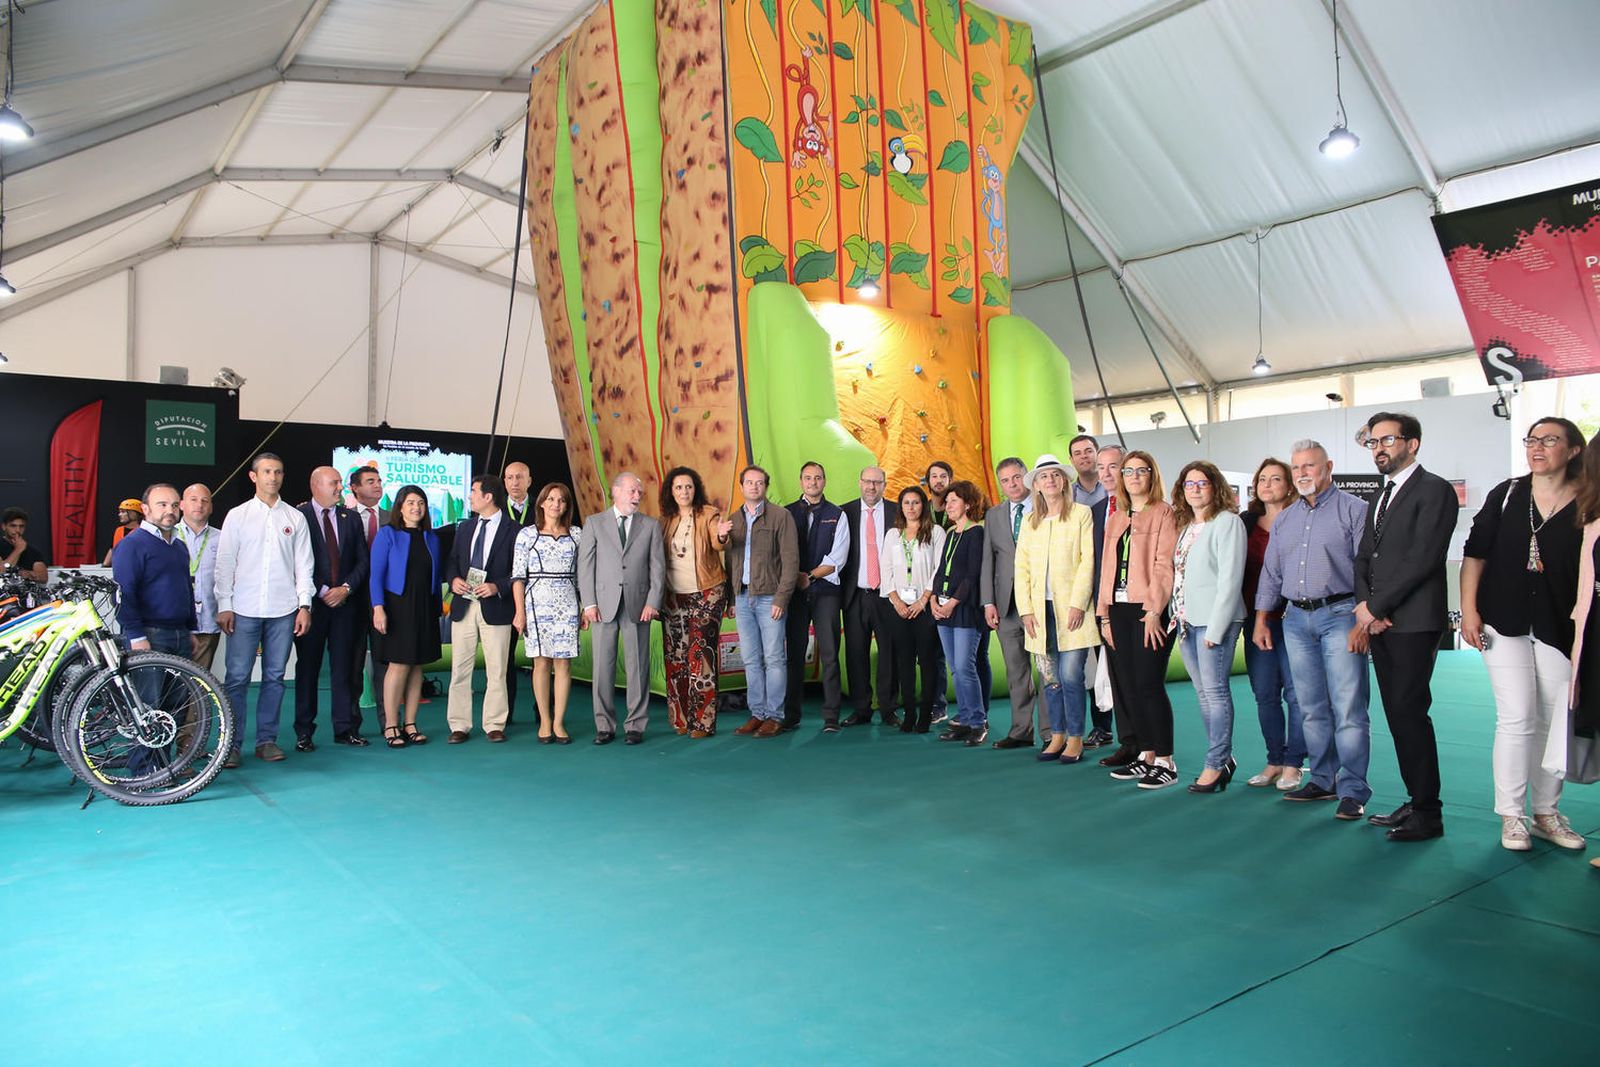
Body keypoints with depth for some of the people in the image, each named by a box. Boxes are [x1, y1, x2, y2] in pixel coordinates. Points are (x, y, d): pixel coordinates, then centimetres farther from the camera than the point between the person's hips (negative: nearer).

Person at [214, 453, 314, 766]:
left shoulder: (295, 518, 8)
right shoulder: (237, 516, 6)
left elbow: (303, 565, 7)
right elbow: (225, 563, 4)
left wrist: (304, 605, 1)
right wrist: (224, 606, -3)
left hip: (283, 611, 1)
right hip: (244, 610, -1)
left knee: (274, 677, 7)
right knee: (237, 678, -1)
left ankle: (267, 740, 15)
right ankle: (231, 743, 7)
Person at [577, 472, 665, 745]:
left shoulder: (651, 525, 10)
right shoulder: (594, 523, 8)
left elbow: (657, 567, 6)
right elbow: (585, 564, 4)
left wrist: (652, 602, -5)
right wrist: (589, 603, -4)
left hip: (638, 606, 0)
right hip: (604, 604, 0)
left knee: (637, 666, 2)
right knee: (603, 666, 2)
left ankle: (635, 725, 11)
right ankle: (604, 726, 12)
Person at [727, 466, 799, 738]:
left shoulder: (780, 516, 0)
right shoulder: (733, 520, 15)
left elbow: (790, 559, -6)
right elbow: (729, 560, 14)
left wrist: (781, 598, -12)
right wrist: (732, 597, 5)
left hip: (769, 597, -5)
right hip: (742, 598, 5)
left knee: (774, 659, -2)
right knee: (751, 660, 7)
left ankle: (774, 717, 3)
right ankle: (757, 714, 14)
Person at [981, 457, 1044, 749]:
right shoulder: (994, 515, 14)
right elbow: (988, 560, 11)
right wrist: (988, 602, 3)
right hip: (1007, 602, 4)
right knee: (1016, 670, 9)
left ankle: (1050, 732, 6)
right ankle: (1021, 731, 16)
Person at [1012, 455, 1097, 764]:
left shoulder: (1081, 514, 2)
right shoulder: (1029, 521, 14)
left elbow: (1088, 561, -5)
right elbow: (1021, 567, 11)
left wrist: (1077, 604, -12)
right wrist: (1026, 609, 1)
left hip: (1070, 608, -4)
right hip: (1040, 609, 4)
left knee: (1070, 675, -7)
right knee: (1049, 677, 6)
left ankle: (1075, 739, 5)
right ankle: (1057, 736, 17)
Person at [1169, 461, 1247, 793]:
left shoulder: (1227, 522, -8)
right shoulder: (1185, 525, 16)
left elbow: (1230, 578, -14)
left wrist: (1215, 628, -17)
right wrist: (1177, 615, 7)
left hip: (1215, 620, -8)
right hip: (1186, 620, 8)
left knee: (1215, 691, -4)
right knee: (1204, 693, 11)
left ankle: (1215, 764, 4)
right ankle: (1223, 758, 20)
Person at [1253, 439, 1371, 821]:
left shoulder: (1353, 509, -1)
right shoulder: (1284, 519, 18)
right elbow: (1271, 573, 20)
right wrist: (1261, 619, 14)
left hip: (1339, 614, -5)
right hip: (1296, 619, 6)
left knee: (1348, 709, -6)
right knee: (1312, 709, 9)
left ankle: (1352, 789, 0)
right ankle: (1323, 780, 18)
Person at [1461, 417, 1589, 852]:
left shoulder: (1586, 505, -1)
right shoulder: (1507, 494, 2)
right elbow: (1474, 553, 3)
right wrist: (1469, 610, -3)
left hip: (1559, 629, 1)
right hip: (1505, 622, -1)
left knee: (1553, 723, 8)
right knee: (1517, 718, -5)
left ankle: (1546, 812, 23)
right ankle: (1511, 816, 5)